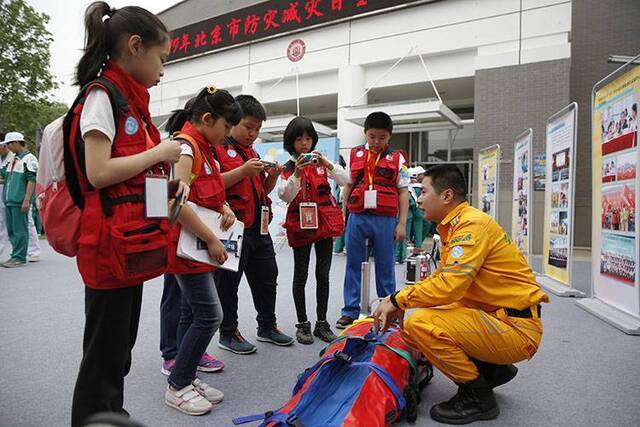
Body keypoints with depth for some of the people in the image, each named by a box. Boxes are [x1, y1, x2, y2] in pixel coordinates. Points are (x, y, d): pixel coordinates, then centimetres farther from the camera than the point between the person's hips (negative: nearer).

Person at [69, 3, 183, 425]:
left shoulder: (130, 100, 16)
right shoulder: (102, 94, -10)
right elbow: (98, 173, -20)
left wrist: (167, 180, 8)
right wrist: (159, 153, -11)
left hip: (133, 243, 9)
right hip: (111, 246, -9)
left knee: (120, 350, 19)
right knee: (104, 355, 3)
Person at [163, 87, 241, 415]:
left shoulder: (201, 147, 15)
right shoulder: (185, 146, -15)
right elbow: (177, 202, -25)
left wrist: (224, 208, 2)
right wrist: (211, 239, -20)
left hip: (200, 244, 10)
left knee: (192, 314, 14)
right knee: (210, 315, -7)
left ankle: (186, 378, 26)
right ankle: (177, 386, 9)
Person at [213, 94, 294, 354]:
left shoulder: (253, 153, 19)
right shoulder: (218, 148, -5)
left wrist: (273, 176, 3)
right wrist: (244, 170, -23)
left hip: (259, 228, 8)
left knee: (267, 278, 16)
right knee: (228, 282, 5)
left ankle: (267, 327, 33)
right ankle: (228, 335, 21)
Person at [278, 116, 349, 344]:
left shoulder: (321, 162, 5)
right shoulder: (287, 168, 1)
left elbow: (345, 180, -6)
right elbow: (285, 196, -11)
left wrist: (326, 163, -20)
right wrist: (296, 174, -25)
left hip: (325, 222, 2)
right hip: (301, 225, -2)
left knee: (323, 274, 8)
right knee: (301, 275, 5)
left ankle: (322, 322, 20)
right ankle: (302, 324, 17)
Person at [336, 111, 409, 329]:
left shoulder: (397, 159, 4)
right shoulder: (354, 155, 9)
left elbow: (403, 192, 4)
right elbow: (348, 186, 14)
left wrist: (402, 223, -1)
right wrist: (342, 214, 12)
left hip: (385, 219, -2)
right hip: (357, 217, 2)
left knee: (385, 266, 8)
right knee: (353, 265, 7)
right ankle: (350, 311, 17)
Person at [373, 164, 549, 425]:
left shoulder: (472, 223, -19)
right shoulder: (455, 225, 11)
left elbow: (449, 286, -28)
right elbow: (443, 276, 15)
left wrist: (398, 300, -14)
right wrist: (398, 303, 4)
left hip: (516, 328, -10)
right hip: (497, 315, 10)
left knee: (419, 324, -22)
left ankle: (478, 396, -2)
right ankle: (493, 369, 17)